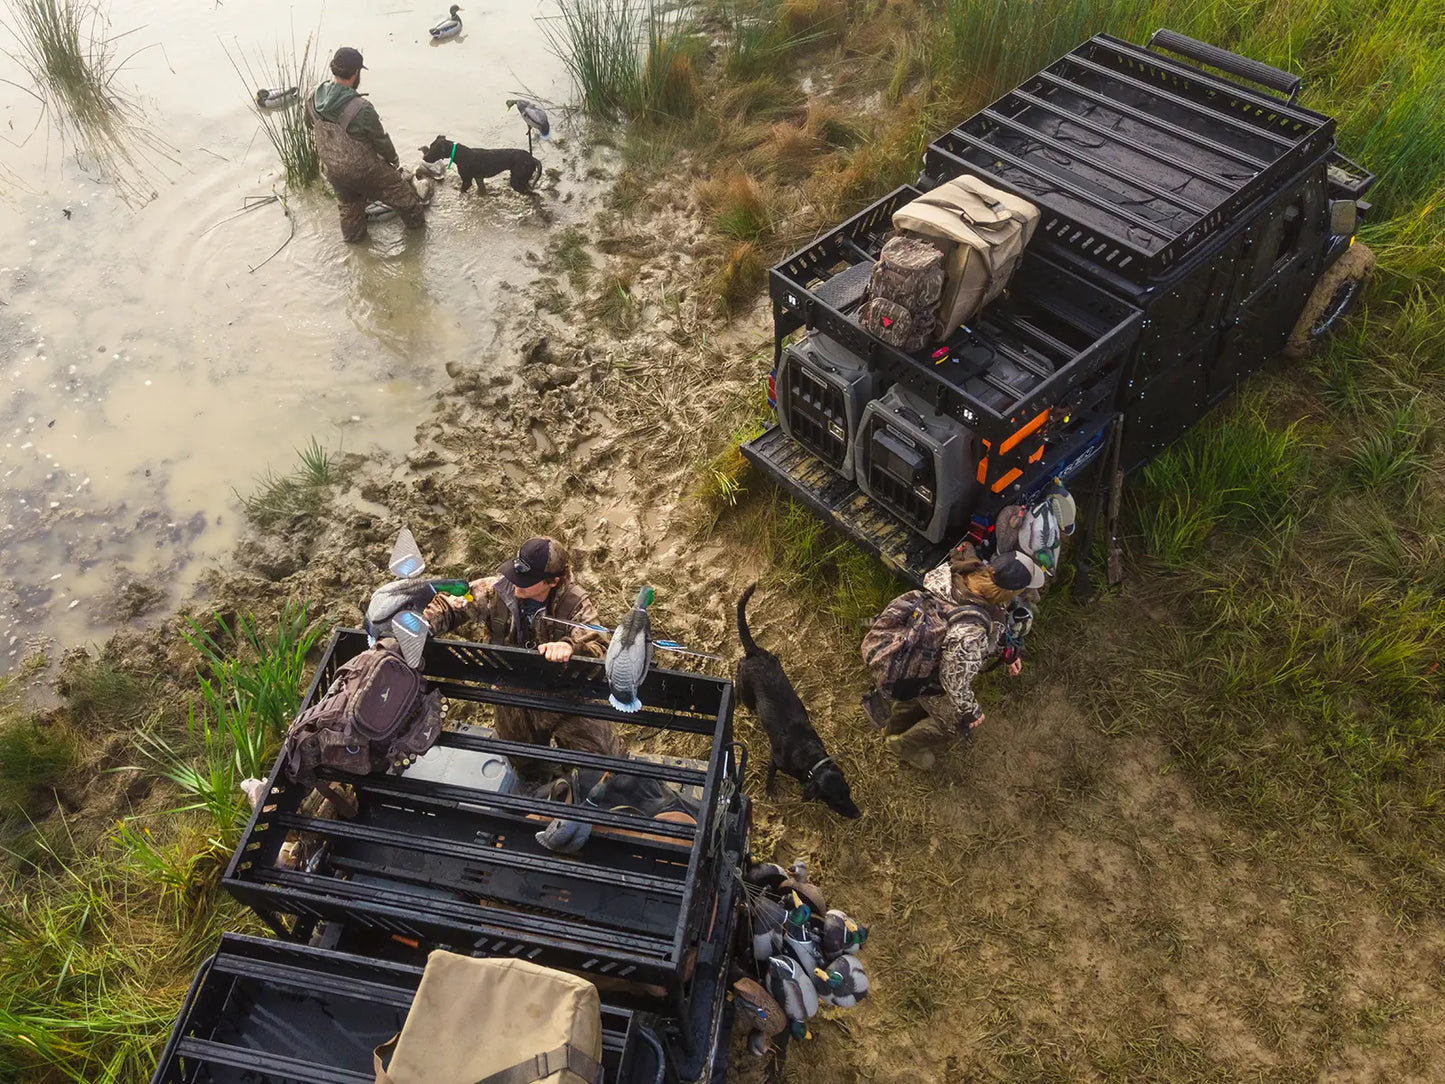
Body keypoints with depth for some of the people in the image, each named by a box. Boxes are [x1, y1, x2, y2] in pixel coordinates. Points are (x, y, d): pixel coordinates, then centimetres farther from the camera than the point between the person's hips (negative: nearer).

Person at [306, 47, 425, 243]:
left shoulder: (315, 99, -13)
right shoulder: (362, 108, -33)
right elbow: (380, 139, -18)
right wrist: (393, 158, 4)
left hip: (333, 170, 5)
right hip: (363, 169, -5)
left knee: (349, 203, 32)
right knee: (398, 189, 22)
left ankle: (352, 235, 50)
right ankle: (415, 220, 42)